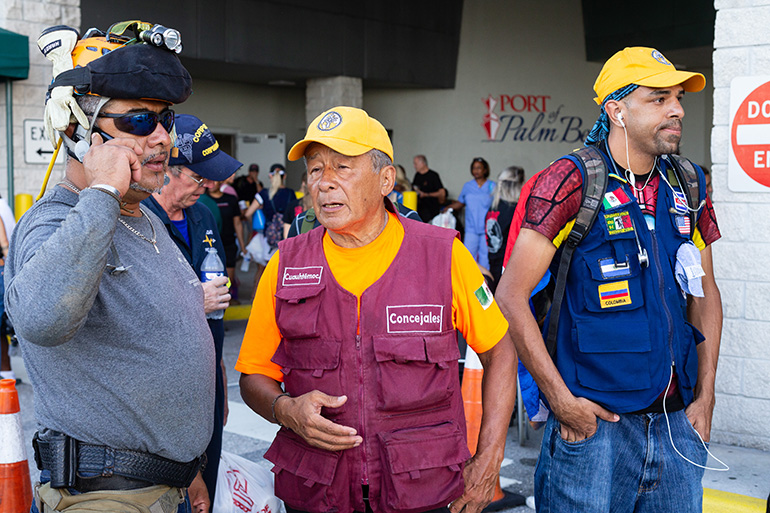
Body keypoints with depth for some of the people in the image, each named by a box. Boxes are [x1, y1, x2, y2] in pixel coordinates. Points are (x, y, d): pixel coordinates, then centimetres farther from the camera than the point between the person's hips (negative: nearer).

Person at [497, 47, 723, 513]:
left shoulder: (688, 186, 8)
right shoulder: (570, 183, -10)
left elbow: (705, 295, 16)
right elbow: (512, 296, -13)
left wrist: (704, 399, 9)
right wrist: (561, 400, -14)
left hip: (677, 425, 6)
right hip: (593, 423, -5)